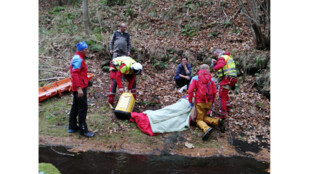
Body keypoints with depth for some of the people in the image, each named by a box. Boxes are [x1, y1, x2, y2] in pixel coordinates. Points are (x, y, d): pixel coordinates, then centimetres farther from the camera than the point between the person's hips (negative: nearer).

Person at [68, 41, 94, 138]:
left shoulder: (78, 58, 16)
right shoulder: (78, 59, -17)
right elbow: (75, 74, -25)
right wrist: (79, 88, -30)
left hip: (78, 87, 11)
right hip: (80, 87, -11)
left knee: (76, 106, 17)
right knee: (83, 107, -7)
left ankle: (72, 127, 29)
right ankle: (83, 130, -1)